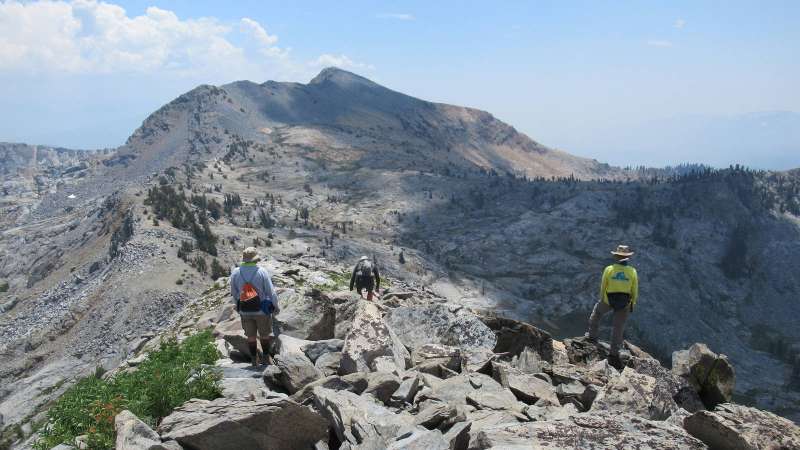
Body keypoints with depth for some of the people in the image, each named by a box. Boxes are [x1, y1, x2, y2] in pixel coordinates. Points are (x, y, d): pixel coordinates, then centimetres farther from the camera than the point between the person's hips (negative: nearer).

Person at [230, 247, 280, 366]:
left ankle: (254, 360, 21)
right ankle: (266, 358, 21)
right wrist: (276, 306, 4)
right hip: (262, 310, -2)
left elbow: (234, 293, 5)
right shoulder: (261, 271, -14)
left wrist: (237, 306, 21)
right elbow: (270, 291, -9)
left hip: (245, 311, 3)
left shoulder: (235, 273, -5)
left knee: (251, 336, 14)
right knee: (265, 334, 15)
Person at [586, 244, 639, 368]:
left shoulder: (609, 269, -13)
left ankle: (592, 335, 39)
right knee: (618, 328, 11)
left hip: (608, 300, -1)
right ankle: (614, 354, 13)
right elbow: (635, 291, -3)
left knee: (597, 312, 31)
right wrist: (632, 304, 12)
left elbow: (603, 287, -4)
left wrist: (602, 300, 13)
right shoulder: (632, 271, -10)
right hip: (624, 303, 1)